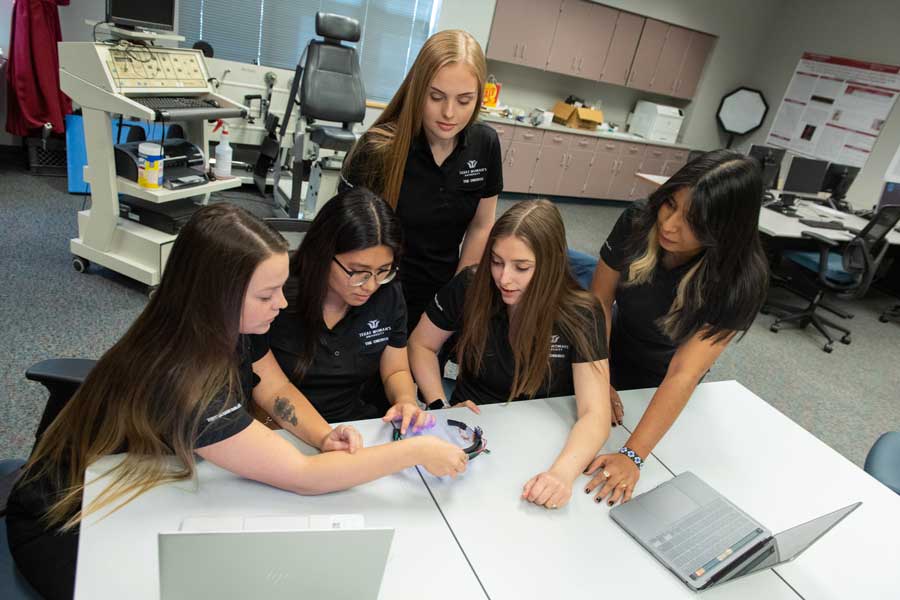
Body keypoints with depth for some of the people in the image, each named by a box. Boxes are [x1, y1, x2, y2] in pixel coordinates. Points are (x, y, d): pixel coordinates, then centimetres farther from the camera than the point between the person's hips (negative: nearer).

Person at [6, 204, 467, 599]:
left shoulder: (232, 327, -16)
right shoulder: (179, 381, -39)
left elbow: (277, 391, -4)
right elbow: (303, 477, -37)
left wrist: (324, 436, -24)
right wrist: (416, 451, -33)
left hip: (151, 493, 7)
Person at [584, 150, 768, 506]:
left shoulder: (739, 280, -33)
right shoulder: (637, 222, -26)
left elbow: (683, 375, -38)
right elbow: (600, 299, -16)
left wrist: (632, 456, -43)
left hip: (661, 389, -2)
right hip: (611, 358, 2)